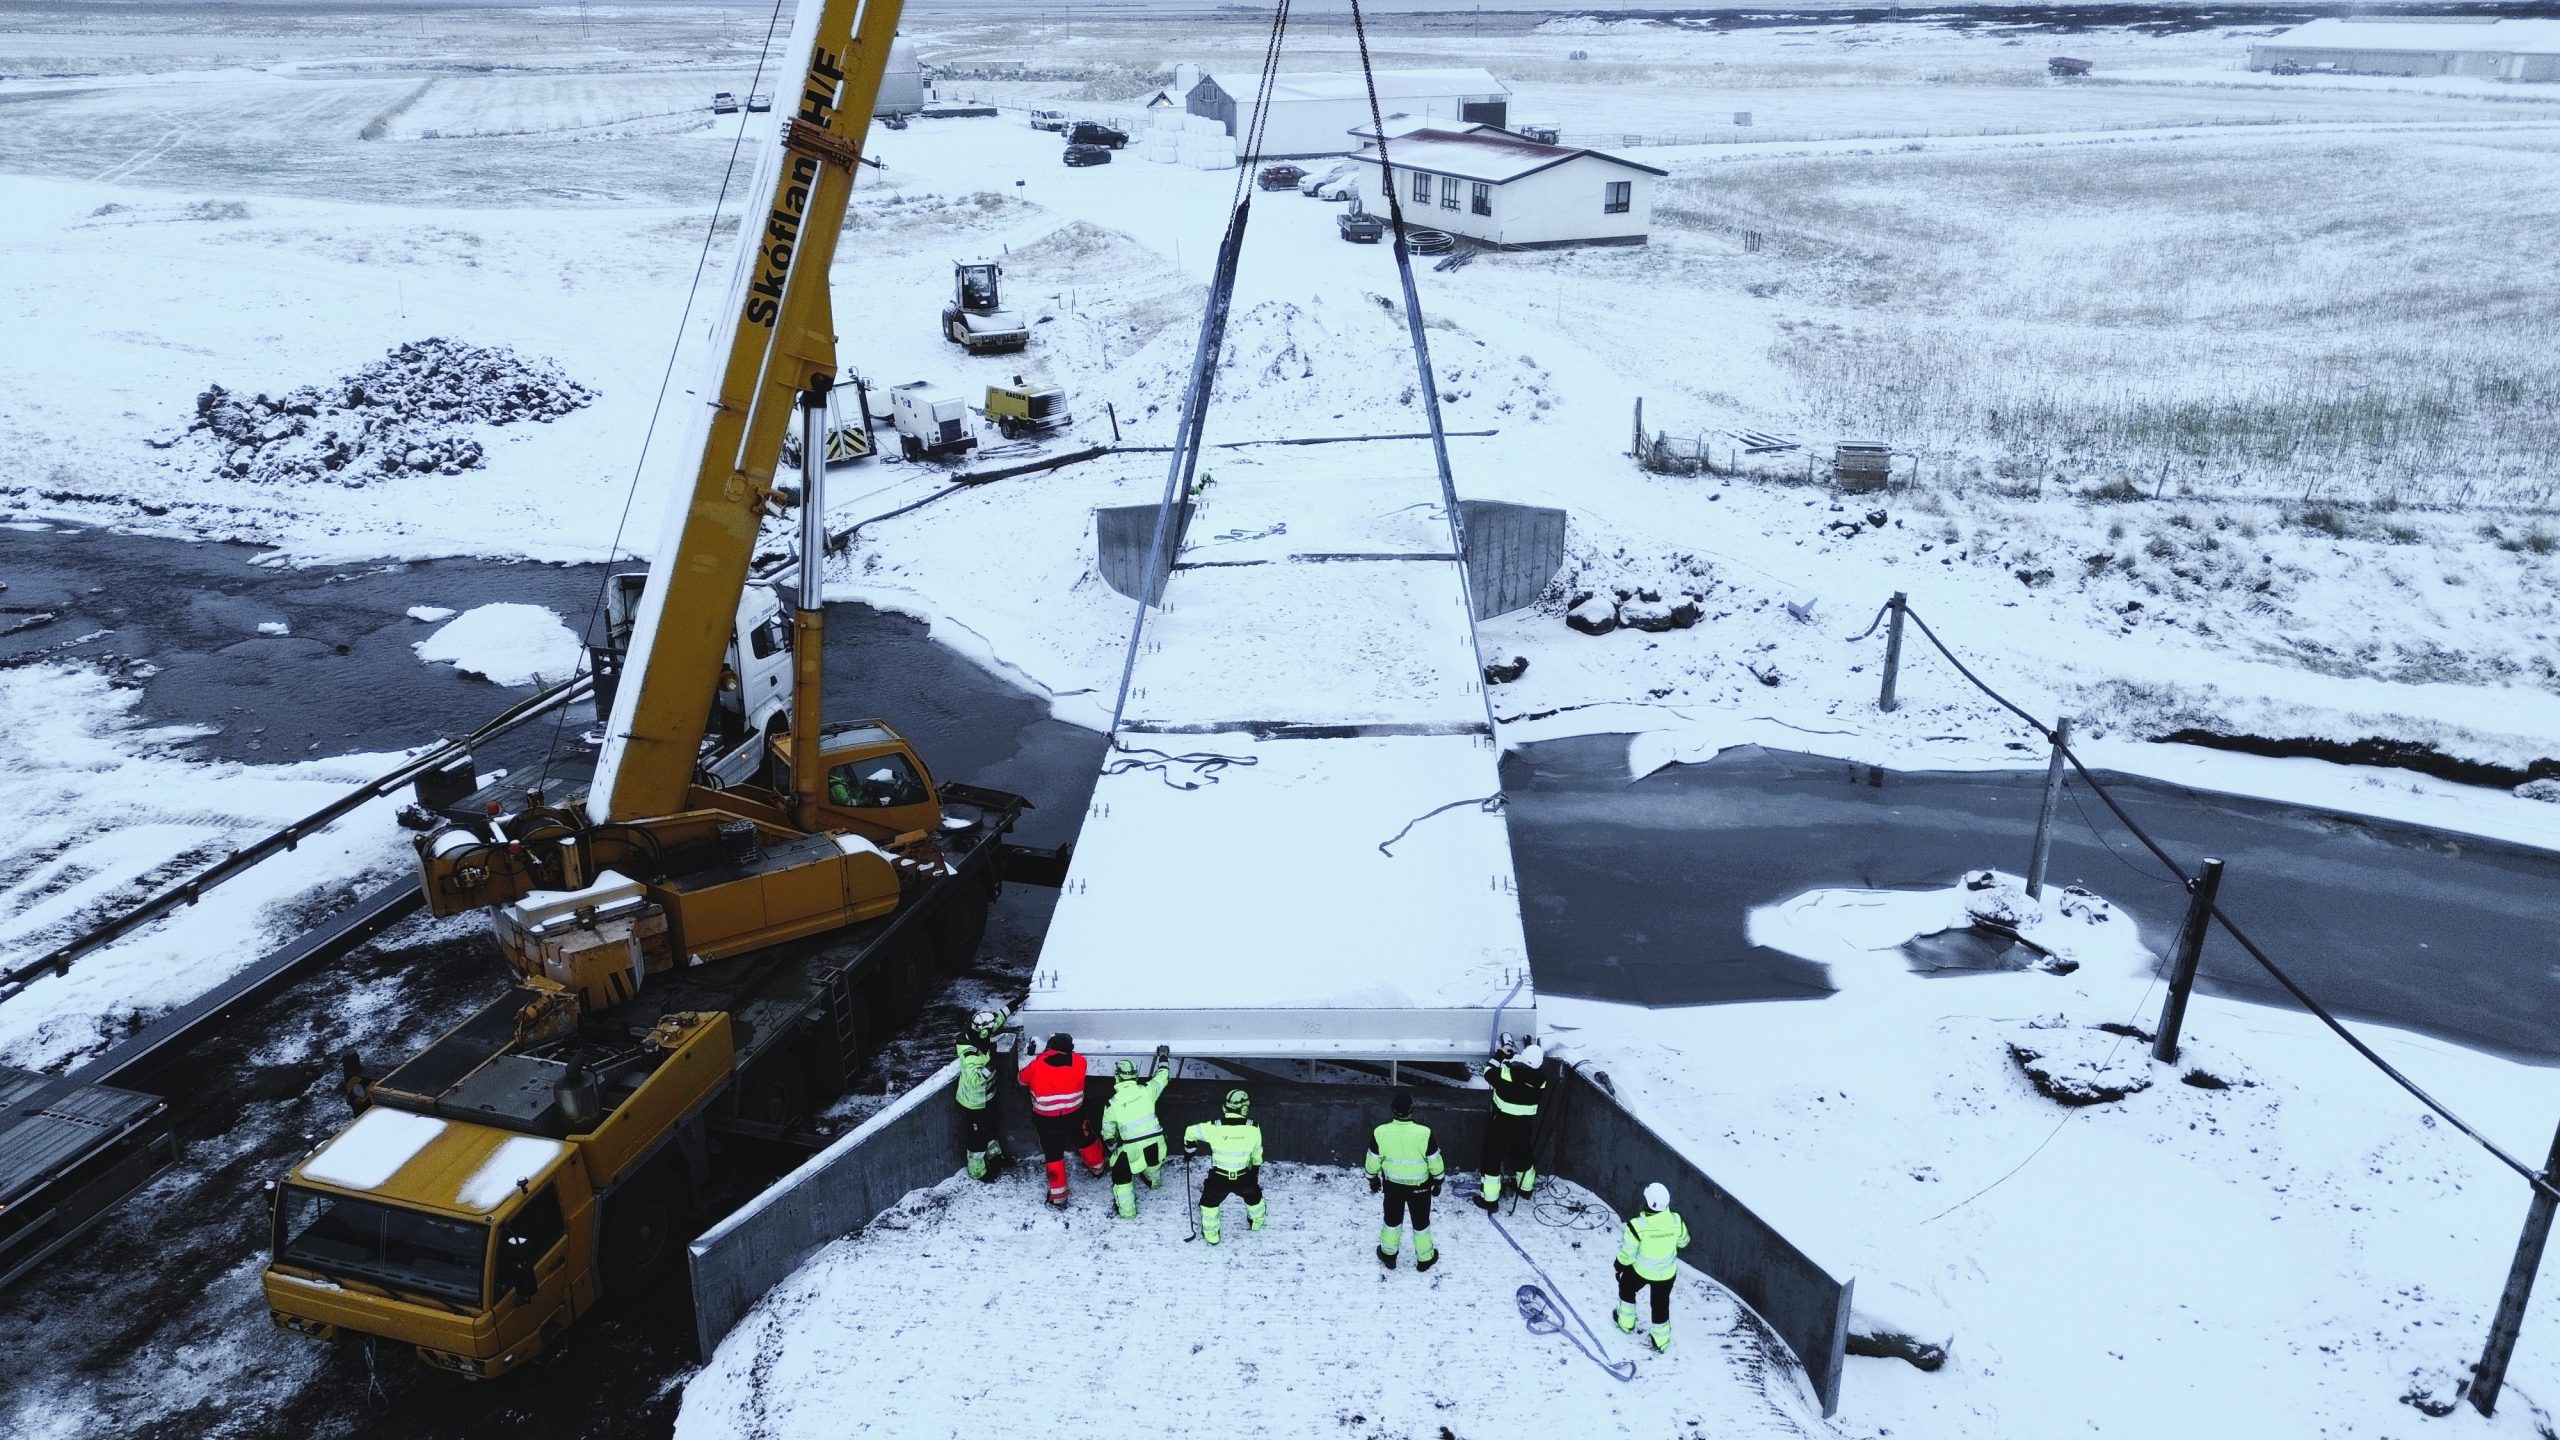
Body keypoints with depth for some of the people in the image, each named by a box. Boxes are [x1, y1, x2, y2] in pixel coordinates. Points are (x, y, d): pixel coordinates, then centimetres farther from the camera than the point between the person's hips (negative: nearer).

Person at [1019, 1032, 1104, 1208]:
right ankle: (1096, 1167, 51)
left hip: (1046, 1121, -1)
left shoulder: (1037, 1064, -15)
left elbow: (1023, 1080, 3)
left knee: (1054, 1155, 11)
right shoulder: (1079, 1062, -12)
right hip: (1074, 1117, 1)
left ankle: (1058, 1197, 15)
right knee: (1086, 1141, 27)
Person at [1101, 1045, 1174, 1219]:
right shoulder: (1147, 1090, -5)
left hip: (1133, 1149, -4)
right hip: (1156, 1143, 4)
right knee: (1152, 1161, 36)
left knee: (1120, 1172, 18)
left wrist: (1112, 1148, 27)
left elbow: (1108, 1134, 6)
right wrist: (1163, 1058, 33)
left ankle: (1126, 1210, 18)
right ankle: (1154, 1181, 62)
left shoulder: (1112, 1104, -7)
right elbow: (1163, 1077, 16)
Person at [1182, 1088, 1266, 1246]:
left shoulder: (1214, 1127, -15)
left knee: (1210, 1201, 26)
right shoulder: (1253, 1128, -11)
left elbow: (1191, 1132, 1)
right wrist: (1255, 1170, 23)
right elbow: (1256, 1156, 4)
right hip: (1244, 1178, 2)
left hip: (1219, 1178, -2)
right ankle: (1257, 1220, 55)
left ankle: (1211, 1233, 31)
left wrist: (1189, 1149, 21)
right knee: (1254, 1196, 32)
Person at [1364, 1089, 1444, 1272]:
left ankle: (1388, 1254, 41)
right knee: (1421, 1222, 20)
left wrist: (1373, 1179, 12)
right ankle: (1425, 1258, 37)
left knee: (1392, 1219, 24)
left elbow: (1373, 1162, -7)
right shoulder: (1424, 1134, -28)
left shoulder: (1380, 1133, -24)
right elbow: (1435, 1162, -14)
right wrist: (1438, 1181, 6)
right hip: (1420, 1187, -1)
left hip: (1392, 1186, 1)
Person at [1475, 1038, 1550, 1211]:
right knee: (1522, 1153, 26)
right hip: (1525, 1124, 4)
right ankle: (1526, 1186, 48)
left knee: (1493, 1156, 7)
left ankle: (1489, 1198, 10)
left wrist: (1501, 1053, 3)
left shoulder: (1507, 1073, -26)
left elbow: (1489, 1073, -8)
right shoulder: (1540, 1078, -14)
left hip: (1502, 1122, -4)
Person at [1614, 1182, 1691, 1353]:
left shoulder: (1637, 1226, -34)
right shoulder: (1676, 1221, -24)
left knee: (1626, 1288, 30)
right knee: (1661, 1303, 26)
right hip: (1668, 1273, 2)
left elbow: (1627, 1254, -20)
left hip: (1641, 1270, -2)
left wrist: (1619, 1265, 1)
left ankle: (1626, 1323, 47)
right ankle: (1661, 1340, 42)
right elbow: (1683, 1242, -2)